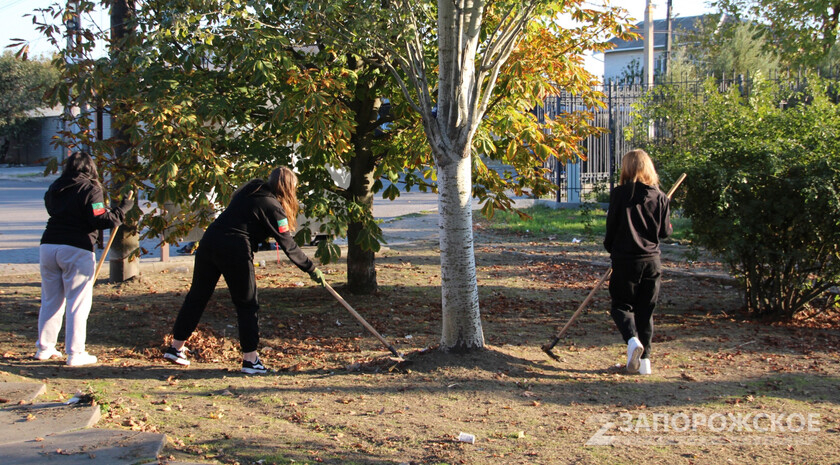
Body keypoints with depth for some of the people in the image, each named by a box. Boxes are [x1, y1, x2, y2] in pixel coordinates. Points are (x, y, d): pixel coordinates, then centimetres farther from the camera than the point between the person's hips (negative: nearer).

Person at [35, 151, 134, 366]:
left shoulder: (54, 188, 11)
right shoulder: (90, 190, -6)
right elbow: (100, 220, -13)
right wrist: (123, 209, -3)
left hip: (48, 247, 6)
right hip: (76, 250, -6)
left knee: (51, 300, 16)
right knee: (78, 304, 1)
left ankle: (44, 348, 23)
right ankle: (75, 354, 1)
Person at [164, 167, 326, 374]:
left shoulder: (249, 189, 15)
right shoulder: (273, 207, -4)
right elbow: (288, 245, -4)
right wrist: (312, 270, 3)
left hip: (209, 241, 7)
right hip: (234, 250, -7)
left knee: (197, 295, 15)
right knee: (247, 304, 5)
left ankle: (176, 347, 23)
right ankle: (250, 359, 9)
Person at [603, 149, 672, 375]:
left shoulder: (620, 194, -8)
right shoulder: (660, 197, 0)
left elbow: (612, 226, -4)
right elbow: (665, 231, 5)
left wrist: (610, 247, 14)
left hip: (625, 259, -3)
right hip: (652, 261, 3)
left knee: (621, 305, 10)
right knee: (645, 310, 13)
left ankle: (632, 340, -17)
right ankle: (644, 358, 13)